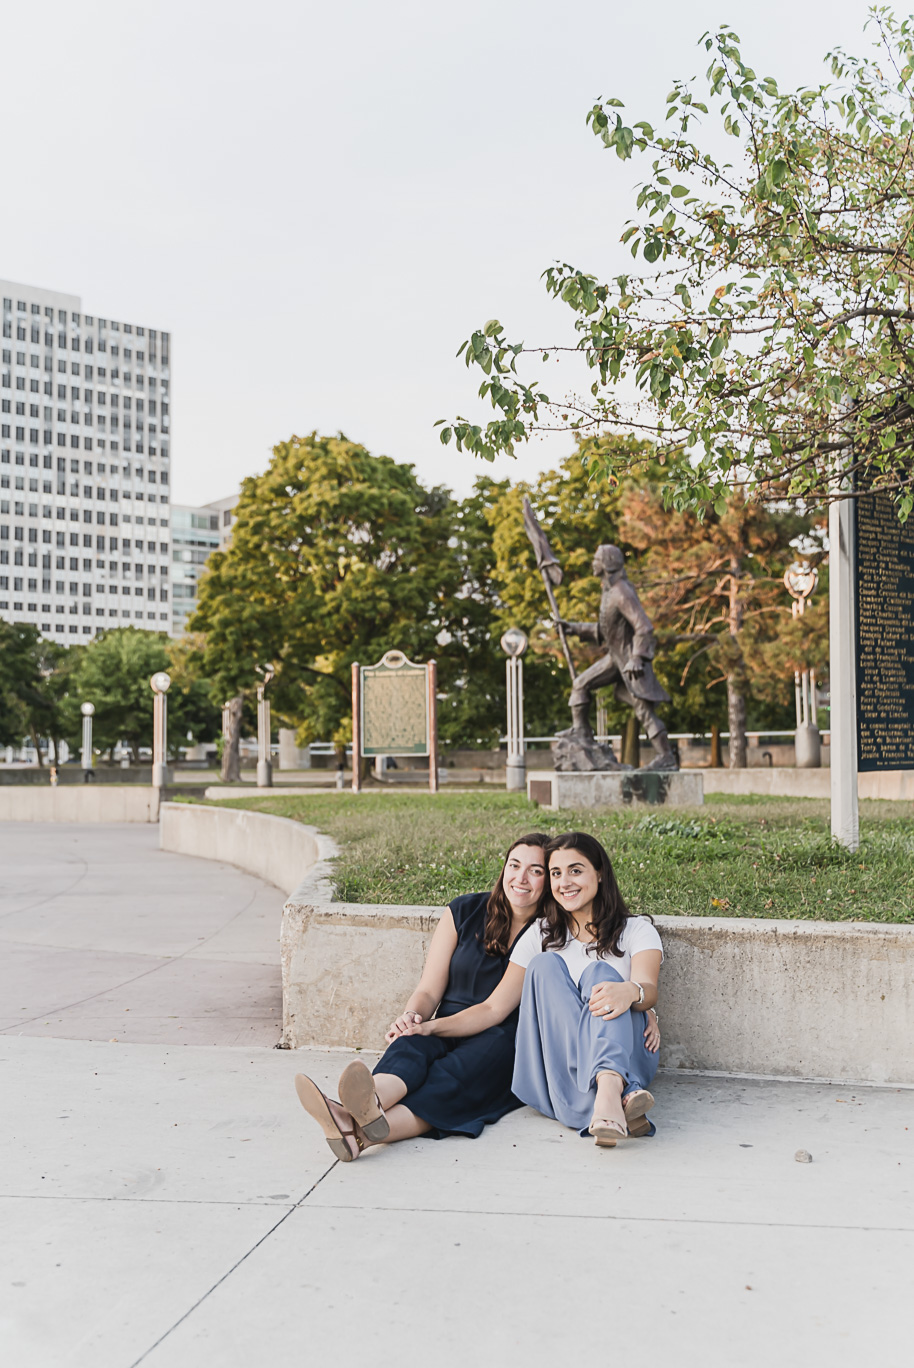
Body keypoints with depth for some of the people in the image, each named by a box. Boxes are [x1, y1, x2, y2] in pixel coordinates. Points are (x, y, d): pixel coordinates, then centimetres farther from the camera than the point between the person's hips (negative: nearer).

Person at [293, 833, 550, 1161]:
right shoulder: (464, 912, 10)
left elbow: (499, 1010, -1)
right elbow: (429, 990, 7)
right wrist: (411, 1017, -14)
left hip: (505, 1044, -3)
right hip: (445, 1036, 3)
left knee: (451, 1076, -34)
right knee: (410, 1045, -31)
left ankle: (357, 1131, -61)